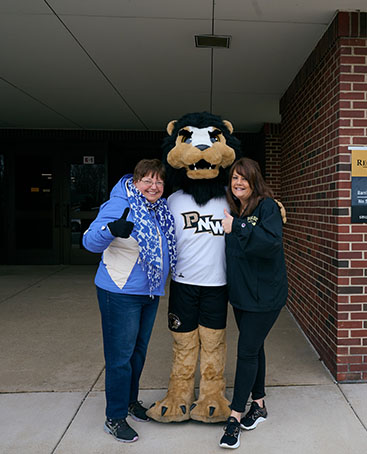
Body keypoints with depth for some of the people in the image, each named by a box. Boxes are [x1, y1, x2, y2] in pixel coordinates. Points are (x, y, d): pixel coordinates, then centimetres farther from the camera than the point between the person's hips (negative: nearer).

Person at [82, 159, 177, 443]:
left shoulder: (162, 210, 7)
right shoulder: (120, 205, -15)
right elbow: (91, 241, -25)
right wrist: (112, 230, -44)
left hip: (150, 293, 7)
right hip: (120, 294, -7)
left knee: (139, 350, 19)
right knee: (121, 355, 1)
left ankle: (131, 400, 38)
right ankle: (115, 417, 19)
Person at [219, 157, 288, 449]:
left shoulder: (267, 206, -14)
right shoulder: (233, 209, 8)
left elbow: (271, 241, -29)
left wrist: (237, 227, -32)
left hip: (265, 294, -7)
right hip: (241, 291, 7)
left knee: (247, 351, -2)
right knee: (254, 348, 17)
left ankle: (236, 417, 11)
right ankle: (259, 405, 34)